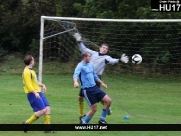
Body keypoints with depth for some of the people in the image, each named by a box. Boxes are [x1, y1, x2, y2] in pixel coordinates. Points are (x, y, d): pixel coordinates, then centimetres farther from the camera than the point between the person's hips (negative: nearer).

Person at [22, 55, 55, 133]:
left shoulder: (31, 71, 18)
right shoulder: (27, 72, -15)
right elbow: (28, 85, -22)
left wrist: (42, 85, 15)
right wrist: (35, 93, -31)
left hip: (38, 93, 10)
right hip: (32, 94, -10)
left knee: (47, 108, 3)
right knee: (42, 110, -15)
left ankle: (48, 128, 5)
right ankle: (27, 123, -4)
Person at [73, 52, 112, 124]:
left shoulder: (90, 64, 13)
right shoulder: (80, 66, -12)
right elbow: (76, 74, -31)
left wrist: (102, 83, 33)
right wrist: (76, 82, -51)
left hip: (95, 87, 8)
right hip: (87, 90, -8)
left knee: (108, 101, 0)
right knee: (94, 109, -7)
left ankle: (102, 119, 13)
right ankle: (83, 123, 11)